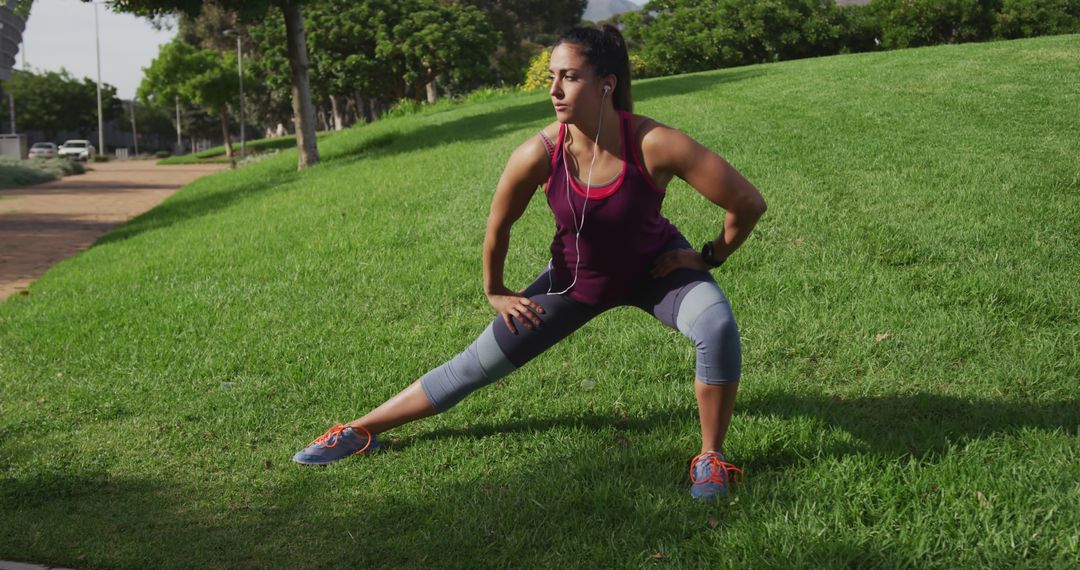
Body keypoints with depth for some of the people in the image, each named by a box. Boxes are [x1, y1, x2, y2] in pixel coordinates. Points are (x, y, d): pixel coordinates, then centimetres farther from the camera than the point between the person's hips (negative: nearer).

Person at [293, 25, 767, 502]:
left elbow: (748, 202, -24)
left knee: (717, 327, -32)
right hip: (575, 278, 1)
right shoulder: (539, 154, -27)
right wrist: (494, 291, 4)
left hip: (653, 266, -1)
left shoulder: (655, 145, -34)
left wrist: (709, 256, -13)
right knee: (475, 366, 5)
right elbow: (497, 226, -7)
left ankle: (711, 459, -9)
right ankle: (360, 431, 21)